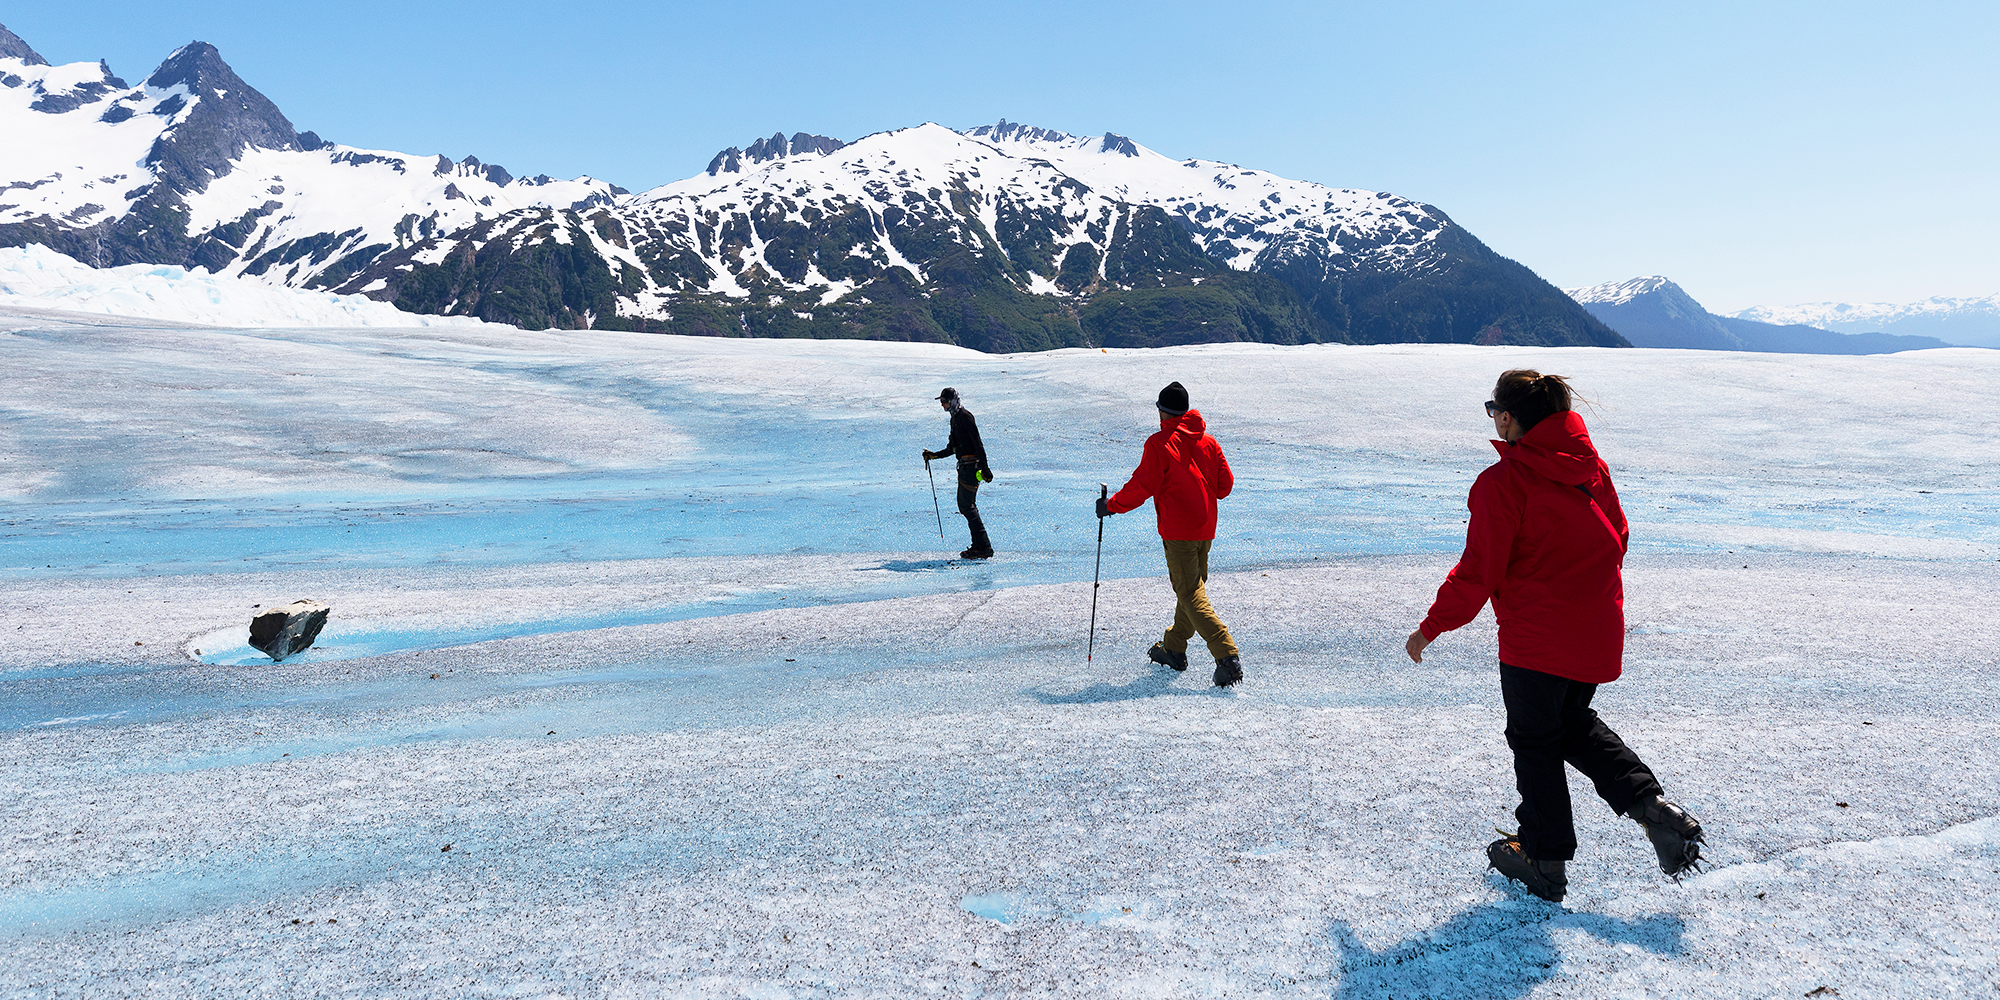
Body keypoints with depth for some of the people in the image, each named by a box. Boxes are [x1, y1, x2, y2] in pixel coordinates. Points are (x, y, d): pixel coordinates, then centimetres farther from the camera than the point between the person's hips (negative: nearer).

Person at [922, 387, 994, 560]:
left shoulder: (965, 416, -11)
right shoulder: (955, 418, 20)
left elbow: (978, 443, -17)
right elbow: (953, 448, 27)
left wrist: (984, 467, -22)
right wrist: (934, 455, 20)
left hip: (971, 465, -10)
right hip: (964, 466, 10)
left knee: (968, 505, -12)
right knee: (964, 505, 9)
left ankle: (984, 547, -12)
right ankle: (978, 545, 13)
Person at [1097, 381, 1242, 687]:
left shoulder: (1159, 443, -11)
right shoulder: (1208, 442, 8)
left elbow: (1141, 486, -12)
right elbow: (1226, 484, 10)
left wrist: (1111, 506, 0)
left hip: (1177, 530, -7)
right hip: (1205, 528, 7)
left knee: (1191, 594, -7)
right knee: (1193, 587, 18)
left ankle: (1227, 656, -18)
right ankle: (1174, 648, 32)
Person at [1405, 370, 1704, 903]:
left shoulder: (1502, 482, -19)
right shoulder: (1590, 465, 3)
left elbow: (1477, 573, -17)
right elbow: (1617, 537, 14)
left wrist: (1431, 627, -5)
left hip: (1536, 637, -7)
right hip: (1598, 631, 7)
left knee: (1534, 739, 10)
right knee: (1575, 723, 26)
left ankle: (1544, 857, 22)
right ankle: (1652, 805, 12)